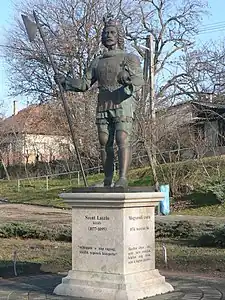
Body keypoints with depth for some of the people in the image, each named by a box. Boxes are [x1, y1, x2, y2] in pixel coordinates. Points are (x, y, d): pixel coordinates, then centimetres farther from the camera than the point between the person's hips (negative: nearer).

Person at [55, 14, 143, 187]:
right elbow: (85, 84, 20)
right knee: (105, 144, 2)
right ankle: (108, 181, 7)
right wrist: (65, 81, 5)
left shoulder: (130, 58, 8)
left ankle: (123, 179, -24)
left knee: (123, 140, -18)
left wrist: (129, 79, -32)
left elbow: (139, 80, -8)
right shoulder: (98, 62, 22)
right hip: (103, 107, 5)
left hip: (123, 106, -5)